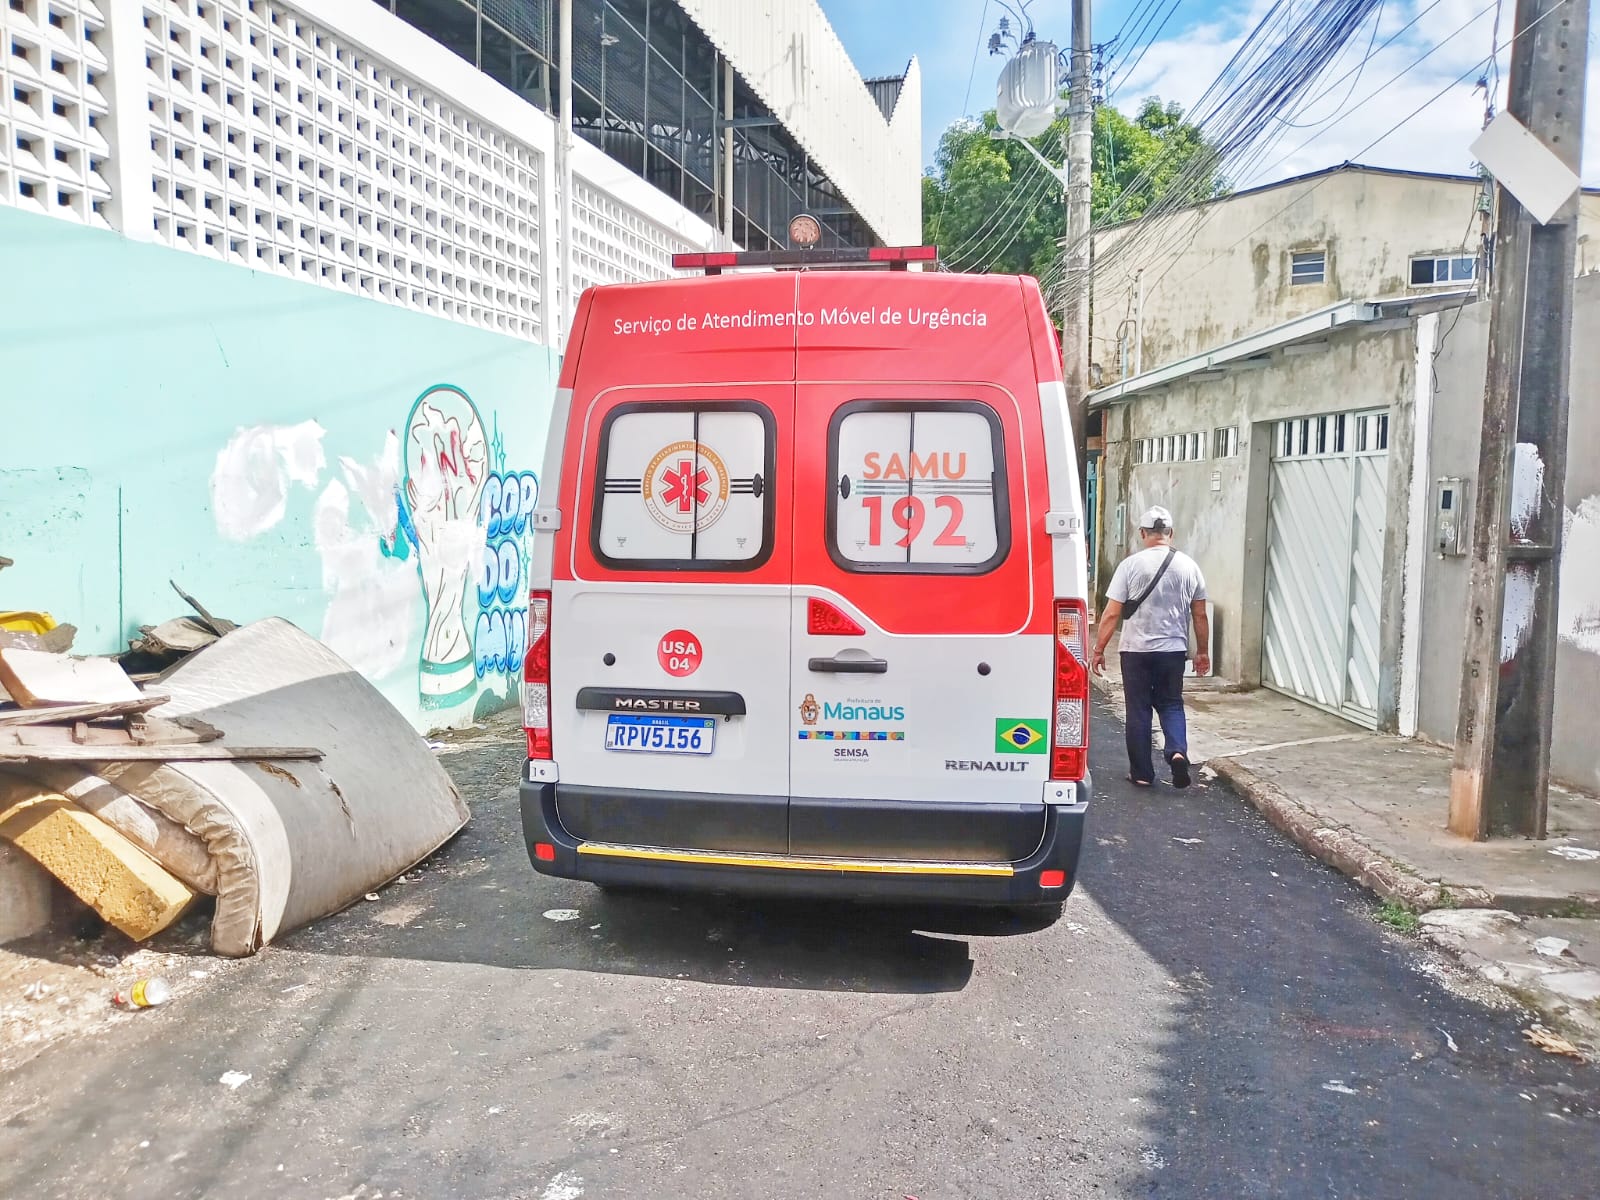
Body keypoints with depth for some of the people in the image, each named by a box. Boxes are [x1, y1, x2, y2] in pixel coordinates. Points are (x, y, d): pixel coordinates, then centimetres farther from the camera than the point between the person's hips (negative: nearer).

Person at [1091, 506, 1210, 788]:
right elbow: (1200, 615, 6)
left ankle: (1141, 773, 12)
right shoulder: (1189, 566, 1)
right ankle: (1177, 751, -6)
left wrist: (1099, 649, -2)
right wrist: (1202, 652, 17)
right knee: (1171, 703, 17)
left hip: (1136, 649, -2)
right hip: (1174, 649, 2)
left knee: (1138, 709, 8)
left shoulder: (1131, 564, -9)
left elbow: (1112, 613, -10)